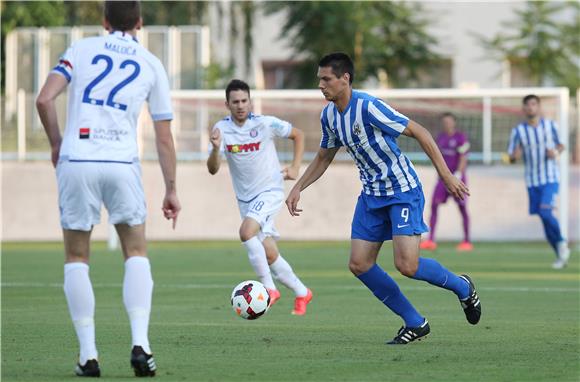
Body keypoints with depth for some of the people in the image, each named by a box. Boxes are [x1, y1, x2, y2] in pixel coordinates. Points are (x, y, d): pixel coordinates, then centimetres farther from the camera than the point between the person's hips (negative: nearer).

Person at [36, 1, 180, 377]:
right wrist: (172, 190, 18)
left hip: (76, 162, 0)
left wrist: (56, 143, 13)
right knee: (137, 254, 14)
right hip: (122, 163, 0)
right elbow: (164, 138, 12)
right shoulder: (151, 64, 12)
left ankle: (88, 355, 4)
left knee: (76, 258, 11)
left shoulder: (81, 49, 10)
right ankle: (140, 345, -4)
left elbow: (45, 99, -3)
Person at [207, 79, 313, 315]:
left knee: (246, 231, -30)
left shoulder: (266, 124, -12)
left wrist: (295, 168, -5)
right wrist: (216, 148, -33)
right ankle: (301, 293, 28)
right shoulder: (222, 129, -7)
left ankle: (269, 288, -20)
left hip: (270, 191, -4)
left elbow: (298, 135, 4)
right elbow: (213, 169, -14)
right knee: (270, 256, 7)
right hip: (246, 198, 4)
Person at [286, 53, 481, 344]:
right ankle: (415, 324, 10)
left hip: (403, 192, -8)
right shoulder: (329, 115, 2)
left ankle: (461, 287, 13)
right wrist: (298, 188, 7)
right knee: (359, 265, -1)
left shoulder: (368, 107, -22)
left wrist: (446, 175, -22)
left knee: (407, 265, -18)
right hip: (372, 194, 8)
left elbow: (419, 133, -20)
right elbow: (323, 158, 19)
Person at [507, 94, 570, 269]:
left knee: (545, 212, -20)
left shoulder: (550, 125, 0)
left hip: (550, 178, -2)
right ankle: (561, 254, 18)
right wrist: (514, 155, -23)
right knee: (544, 218, 4)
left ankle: (561, 243, 3)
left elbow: (561, 144, 14)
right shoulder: (518, 130, 0)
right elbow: (510, 157, 1)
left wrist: (556, 152, -8)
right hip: (532, 181, 2)